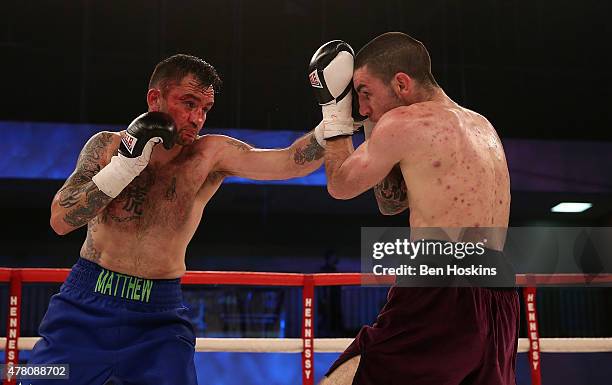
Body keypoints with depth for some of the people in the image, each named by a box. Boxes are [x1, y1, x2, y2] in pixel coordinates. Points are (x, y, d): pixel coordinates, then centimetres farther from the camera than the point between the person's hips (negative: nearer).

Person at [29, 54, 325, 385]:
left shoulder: (212, 155, -6)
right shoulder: (106, 146, -3)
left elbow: (291, 163, -16)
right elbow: (60, 221, -12)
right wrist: (125, 165, -19)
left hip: (159, 318, 0)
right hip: (85, 306, 1)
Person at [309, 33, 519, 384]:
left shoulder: (406, 121, -6)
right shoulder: (483, 127, 20)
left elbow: (340, 186, 9)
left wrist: (334, 109, 19)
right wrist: (378, 127, 21)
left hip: (441, 300, -8)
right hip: (498, 305, 9)